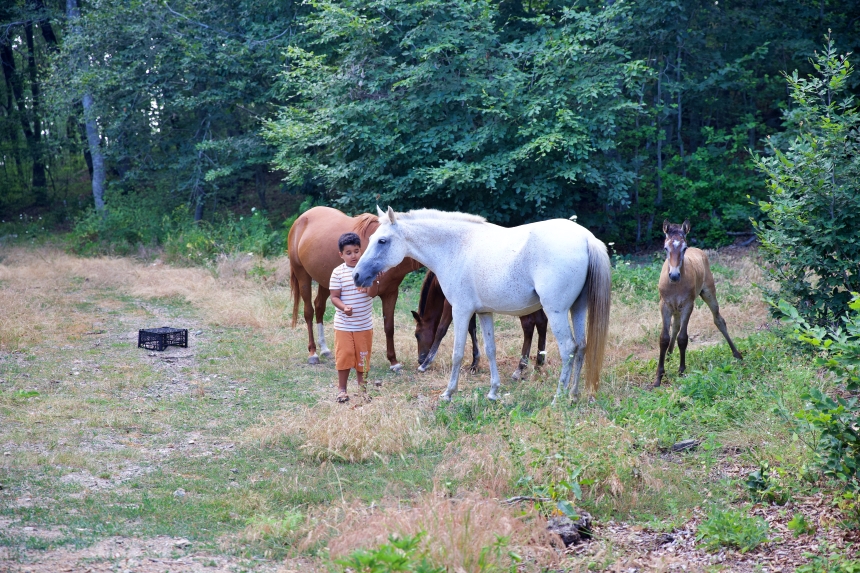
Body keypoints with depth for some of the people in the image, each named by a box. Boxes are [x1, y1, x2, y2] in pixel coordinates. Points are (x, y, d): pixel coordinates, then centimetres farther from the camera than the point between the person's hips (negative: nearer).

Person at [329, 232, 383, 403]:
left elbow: (372, 293, -12)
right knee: (344, 355, -1)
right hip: (344, 323, -2)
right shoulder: (338, 273, -7)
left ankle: (361, 382, 30)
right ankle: (342, 388, 11)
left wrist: (374, 281, -32)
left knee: (362, 355, 12)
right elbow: (334, 297, -8)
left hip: (364, 323, 2)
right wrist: (344, 307, -27)